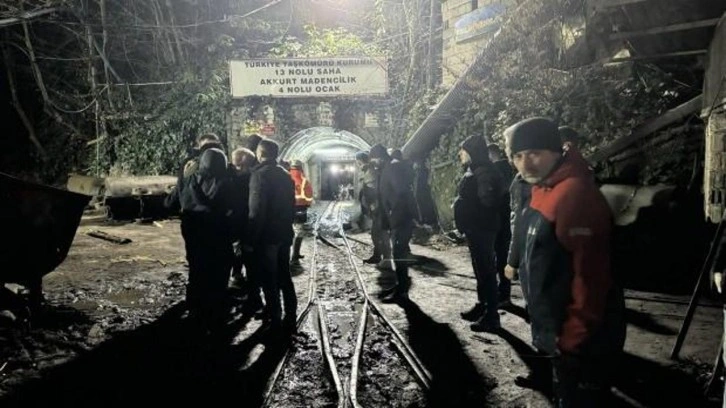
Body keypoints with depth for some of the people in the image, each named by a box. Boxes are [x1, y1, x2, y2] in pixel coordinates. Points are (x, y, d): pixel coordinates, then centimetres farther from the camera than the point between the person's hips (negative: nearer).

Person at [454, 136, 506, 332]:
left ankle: (491, 316, 2)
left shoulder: (484, 172, -18)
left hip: (481, 229, -11)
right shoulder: (473, 171, 13)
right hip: (475, 228, 11)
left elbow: (487, 201, -24)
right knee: (480, 268, 19)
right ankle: (482, 306, 33)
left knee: (485, 270, -5)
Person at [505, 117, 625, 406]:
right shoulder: (546, 191, 8)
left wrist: (574, 337, -22)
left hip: (582, 339, -10)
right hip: (560, 332, 10)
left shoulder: (574, 194, -25)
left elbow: (589, 274, -28)